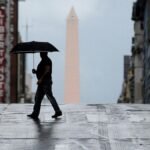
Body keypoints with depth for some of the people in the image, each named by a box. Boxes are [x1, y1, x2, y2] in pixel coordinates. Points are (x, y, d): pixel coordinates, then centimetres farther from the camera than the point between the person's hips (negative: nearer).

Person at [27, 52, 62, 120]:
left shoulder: (47, 60, -10)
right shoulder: (43, 61, 21)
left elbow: (47, 70, -20)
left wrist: (41, 79, -23)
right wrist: (35, 71, 7)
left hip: (46, 82, -10)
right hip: (42, 83, 10)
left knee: (50, 96, -6)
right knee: (38, 97, 4)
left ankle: (58, 112, 3)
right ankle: (35, 114, 2)